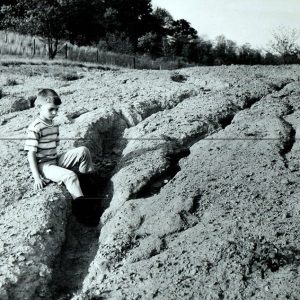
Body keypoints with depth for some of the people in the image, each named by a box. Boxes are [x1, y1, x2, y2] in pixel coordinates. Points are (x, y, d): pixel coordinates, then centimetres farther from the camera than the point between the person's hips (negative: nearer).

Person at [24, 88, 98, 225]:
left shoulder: (54, 125, 8)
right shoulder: (35, 128, -17)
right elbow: (31, 154, -18)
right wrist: (36, 177, -20)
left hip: (55, 160, 8)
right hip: (43, 165, -8)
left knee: (83, 150, -3)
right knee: (70, 175, -29)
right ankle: (79, 208, -23)